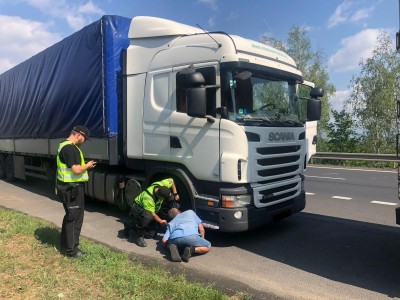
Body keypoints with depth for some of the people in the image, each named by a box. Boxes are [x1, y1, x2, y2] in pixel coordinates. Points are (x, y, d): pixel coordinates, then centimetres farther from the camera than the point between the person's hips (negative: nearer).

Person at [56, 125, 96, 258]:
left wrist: (85, 165, 11)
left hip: (68, 187, 11)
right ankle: (71, 249, 10)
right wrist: (87, 166, -9)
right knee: (74, 218, -1)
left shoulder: (64, 146, 15)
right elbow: (76, 170, -26)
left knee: (69, 216, 18)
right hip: (72, 188, -11)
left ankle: (65, 246, 29)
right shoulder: (71, 148, -21)